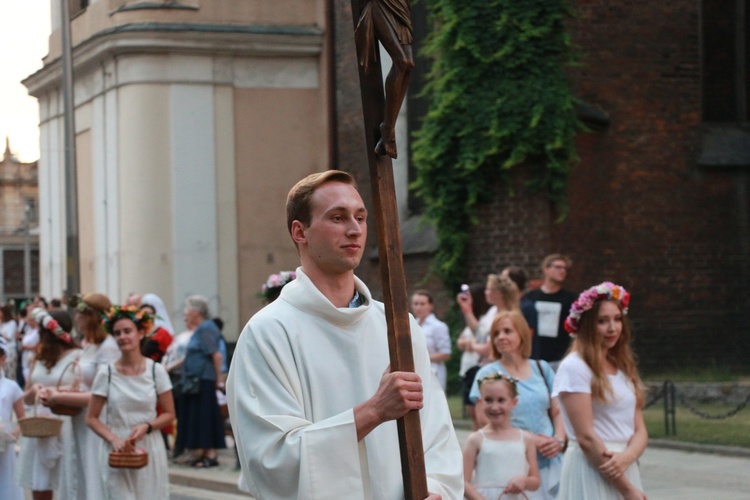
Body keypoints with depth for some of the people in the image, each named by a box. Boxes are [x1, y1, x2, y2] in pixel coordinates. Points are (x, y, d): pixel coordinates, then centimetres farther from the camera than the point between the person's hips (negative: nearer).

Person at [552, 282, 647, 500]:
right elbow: (585, 437, -14)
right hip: (591, 470, -7)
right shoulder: (574, 367, -8)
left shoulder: (624, 367, 15)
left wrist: (627, 456, -14)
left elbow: (640, 430, 10)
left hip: (625, 471, 7)